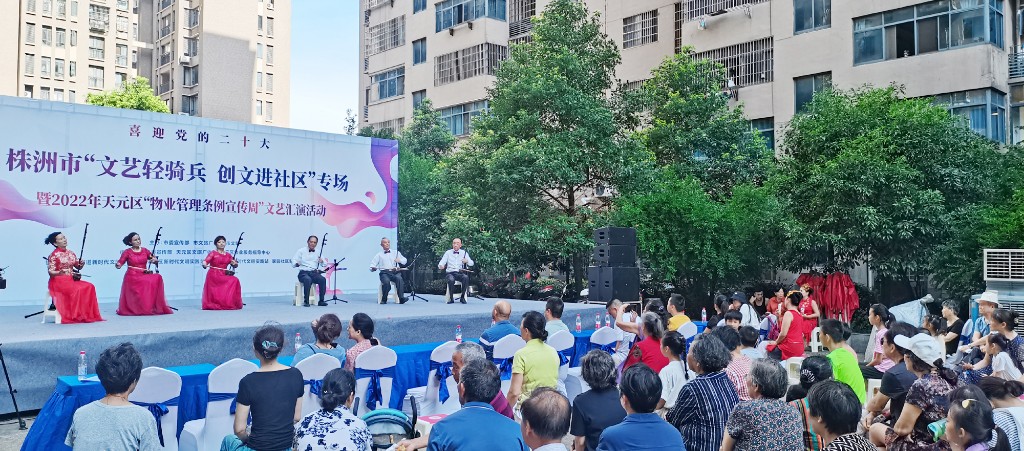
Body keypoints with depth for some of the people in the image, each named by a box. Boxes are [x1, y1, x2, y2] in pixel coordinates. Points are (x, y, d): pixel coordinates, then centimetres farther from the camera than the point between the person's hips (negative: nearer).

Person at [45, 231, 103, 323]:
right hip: (58, 281, -6)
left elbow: (78, 267, 18)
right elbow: (50, 272, -10)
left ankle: (89, 315, -15)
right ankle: (75, 316, -25)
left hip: (71, 280, 6)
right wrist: (59, 273, -31)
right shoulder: (54, 255, -6)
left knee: (89, 287, -17)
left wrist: (81, 264, -6)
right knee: (76, 289, -32)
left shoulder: (71, 253, 12)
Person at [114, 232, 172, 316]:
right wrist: (117, 265, -30)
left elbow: (154, 259, 16)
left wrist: (154, 259, -8)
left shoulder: (145, 250, 8)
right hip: (132, 277, -3)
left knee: (157, 278, -22)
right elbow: (119, 263, -6)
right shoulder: (127, 252, -1)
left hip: (144, 276, 3)